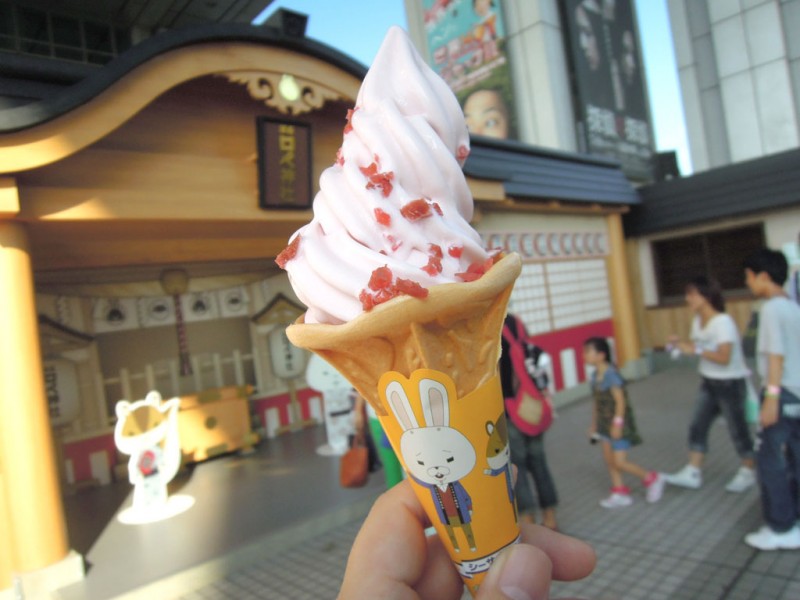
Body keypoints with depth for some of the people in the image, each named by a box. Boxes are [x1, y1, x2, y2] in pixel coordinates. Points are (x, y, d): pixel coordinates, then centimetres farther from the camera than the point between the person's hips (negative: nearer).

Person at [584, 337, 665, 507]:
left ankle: (652, 479, 18)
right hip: (605, 423, 8)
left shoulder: (611, 374, -21)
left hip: (618, 423, -8)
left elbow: (620, 400, -22)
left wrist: (617, 423, -23)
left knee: (620, 462, -3)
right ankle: (620, 493, 22)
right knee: (609, 460, 11)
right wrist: (594, 424, 15)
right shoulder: (595, 375, 4)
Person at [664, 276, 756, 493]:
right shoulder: (697, 321, 4)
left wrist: (695, 350, -28)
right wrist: (679, 343, -8)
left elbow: (724, 358, -26)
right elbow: (696, 347, 9)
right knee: (698, 426, 5)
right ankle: (692, 473, 10)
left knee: (737, 428, 7)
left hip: (730, 384, -8)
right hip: (709, 383, 8)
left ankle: (748, 472, 27)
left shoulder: (723, 322, -21)